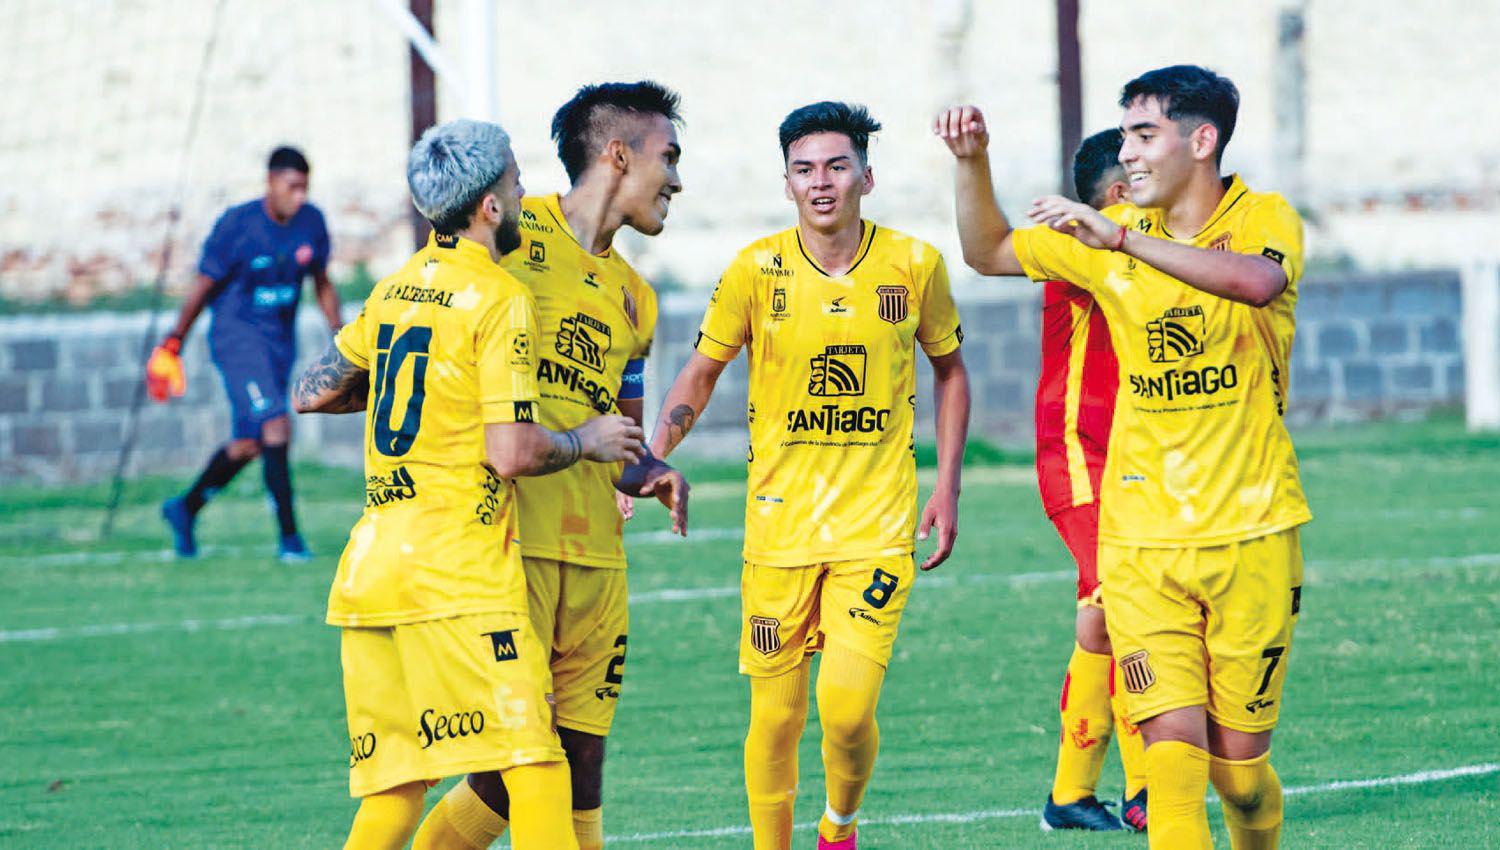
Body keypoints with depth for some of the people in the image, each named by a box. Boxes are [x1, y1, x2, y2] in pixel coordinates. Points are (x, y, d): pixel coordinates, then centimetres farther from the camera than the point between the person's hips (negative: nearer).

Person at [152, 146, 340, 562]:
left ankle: (186, 508, 32)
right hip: (236, 335, -6)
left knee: (248, 445, 11)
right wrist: (174, 342, -1)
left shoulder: (311, 223, 0)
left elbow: (322, 285, 14)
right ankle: (288, 536, -15)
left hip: (281, 339, 6)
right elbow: (203, 289, -7)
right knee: (275, 426, -19)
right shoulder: (236, 226, -15)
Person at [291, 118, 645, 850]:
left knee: (393, 787, 10)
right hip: (458, 572, -8)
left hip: (369, 567, 8)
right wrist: (584, 441, 4)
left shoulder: (393, 290, 15)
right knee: (534, 768, -11)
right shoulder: (500, 299, -7)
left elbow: (313, 393, 24)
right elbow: (511, 453, -13)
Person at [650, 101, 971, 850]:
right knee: (775, 717, 3)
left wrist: (947, 487, 8)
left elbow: (949, 370, 14)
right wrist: (655, 451, -9)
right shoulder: (758, 270, -3)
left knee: (847, 706, -14)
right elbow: (699, 373, 8)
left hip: (877, 526, -1)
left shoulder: (913, 265, -2)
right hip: (779, 525, 1)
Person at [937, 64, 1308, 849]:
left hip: (1251, 533, -2)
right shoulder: (1108, 235, 8)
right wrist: (972, 163, 3)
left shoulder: (1264, 220, -5)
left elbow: (1258, 282, -29)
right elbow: (989, 253, 20)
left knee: (1238, 762, 5)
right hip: (1141, 540, 2)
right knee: (1173, 745, -13)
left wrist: (1123, 239, -34)